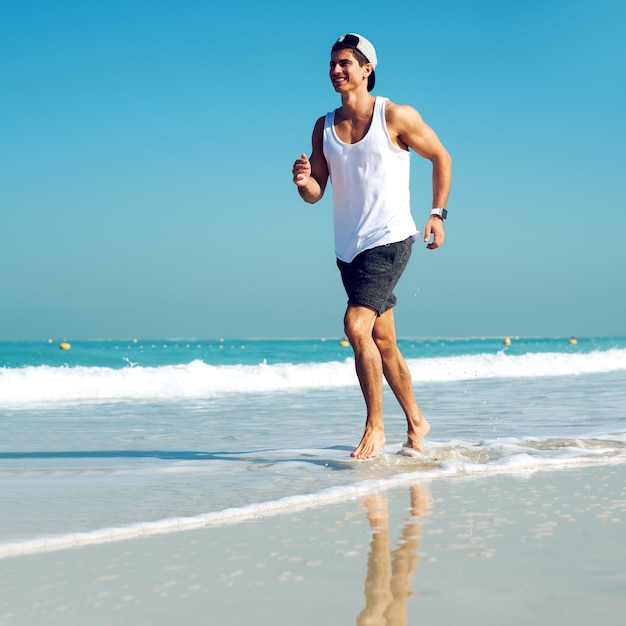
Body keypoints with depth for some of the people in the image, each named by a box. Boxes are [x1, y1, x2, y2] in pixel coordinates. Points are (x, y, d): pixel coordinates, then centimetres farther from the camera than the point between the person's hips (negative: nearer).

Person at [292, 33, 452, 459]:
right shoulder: (324, 127, 7)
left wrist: (438, 213, 0)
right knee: (383, 342, 14)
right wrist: (304, 181, -17)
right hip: (348, 247, 6)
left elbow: (441, 157, 5)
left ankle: (375, 426, -10)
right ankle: (416, 422, 30)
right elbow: (315, 194, 6)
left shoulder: (396, 117, -7)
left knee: (357, 325, -22)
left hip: (389, 240, -6)